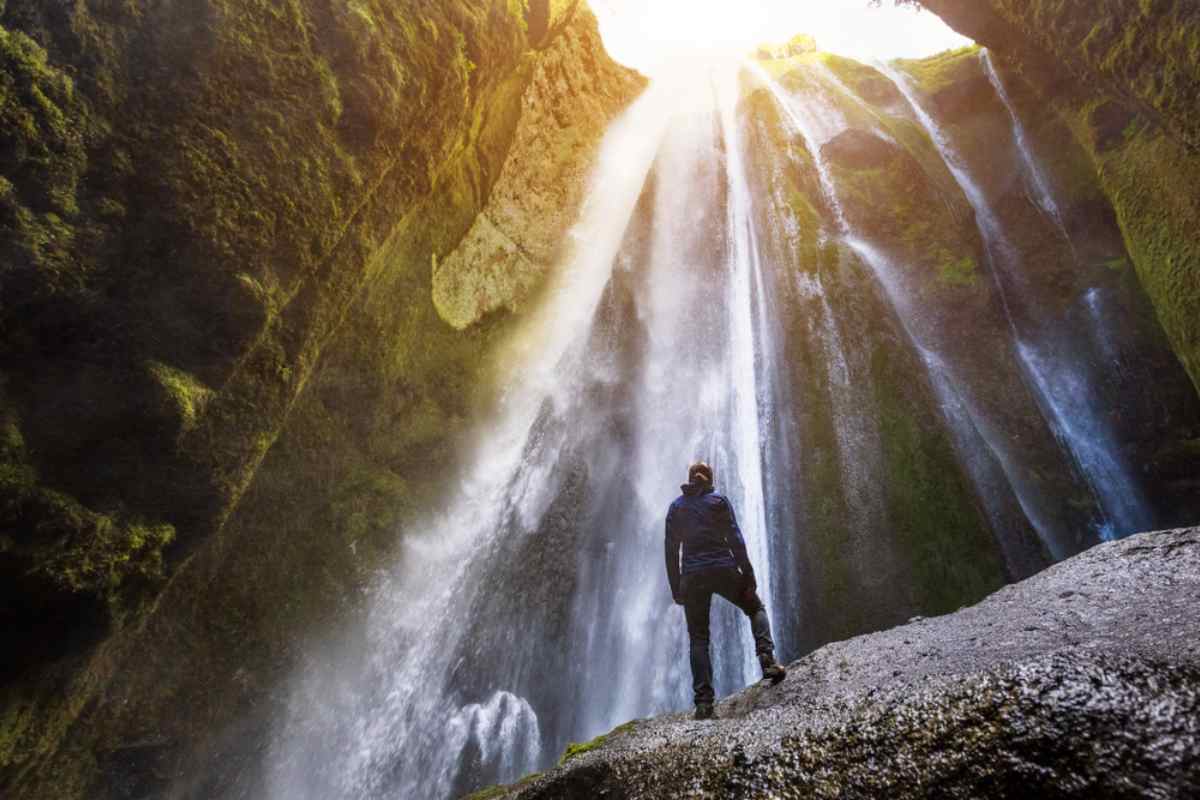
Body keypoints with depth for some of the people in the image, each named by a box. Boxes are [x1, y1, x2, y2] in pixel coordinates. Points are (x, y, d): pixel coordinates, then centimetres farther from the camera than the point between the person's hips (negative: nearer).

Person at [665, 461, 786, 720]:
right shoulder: (719, 500, 4)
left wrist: (676, 589, 11)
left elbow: (671, 550, 7)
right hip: (723, 569, -1)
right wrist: (749, 576, -2)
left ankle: (703, 701, -2)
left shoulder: (676, 507, 10)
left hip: (692, 575, 2)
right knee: (756, 609, 23)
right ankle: (767, 660, 2)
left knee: (698, 639, 7)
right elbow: (735, 540, -4)